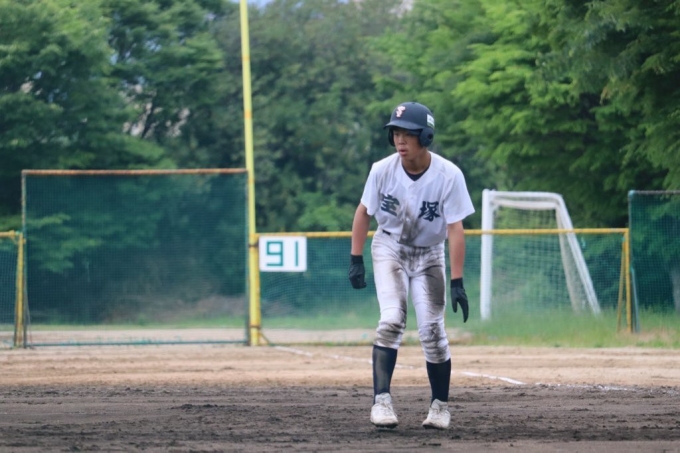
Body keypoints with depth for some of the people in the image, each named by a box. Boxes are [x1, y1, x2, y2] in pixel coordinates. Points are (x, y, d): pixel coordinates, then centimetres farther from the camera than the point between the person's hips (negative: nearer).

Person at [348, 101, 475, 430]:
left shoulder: (449, 176, -24)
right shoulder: (382, 170, -18)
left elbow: (455, 229, -23)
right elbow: (364, 212, -3)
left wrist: (456, 282, -27)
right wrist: (356, 260, -5)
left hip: (429, 255, 0)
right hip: (390, 248, 0)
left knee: (432, 330, -4)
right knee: (392, 319, -19)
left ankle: (440, 405, 13)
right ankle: (381, 400, -22)